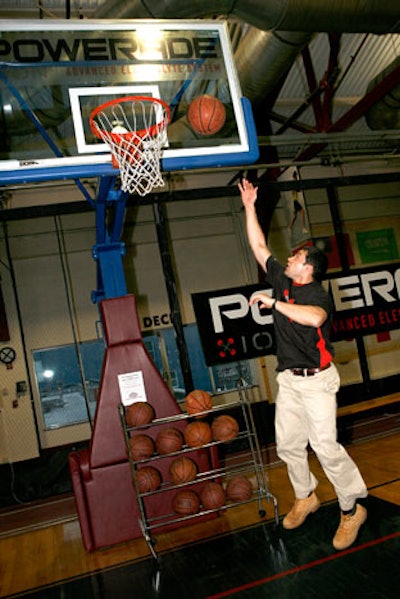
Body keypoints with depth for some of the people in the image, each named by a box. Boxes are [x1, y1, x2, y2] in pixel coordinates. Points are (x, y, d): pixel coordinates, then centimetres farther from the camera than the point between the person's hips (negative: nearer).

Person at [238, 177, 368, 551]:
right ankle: (305, 497, 33)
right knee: (288, 445, 12)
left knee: (325, 445, -6)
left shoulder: (318, 294, -14)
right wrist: (249, 207, 10)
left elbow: (314, 317, -40)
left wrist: (274, 303, -31)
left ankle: (352, 509, 14)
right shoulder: (281, 281, 5)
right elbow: (259, 246, 10)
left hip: (316, 380, -7)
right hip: (288, 380, 7)